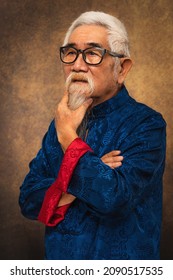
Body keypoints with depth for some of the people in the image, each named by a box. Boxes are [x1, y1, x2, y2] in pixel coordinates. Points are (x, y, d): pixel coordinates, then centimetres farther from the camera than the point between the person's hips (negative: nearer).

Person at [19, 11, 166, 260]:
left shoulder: (147, 125, -16)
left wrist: (68, 137, -18)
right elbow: (28, 199, -3)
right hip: (59, 257, 5)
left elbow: (113, 198, -29)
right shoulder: (63, 121, 2)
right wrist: (90, 178, -19)